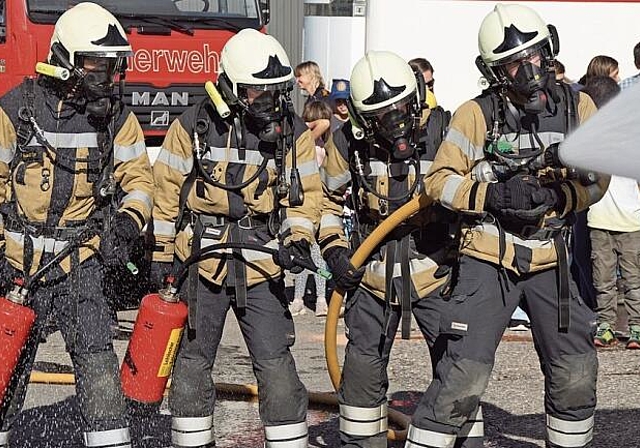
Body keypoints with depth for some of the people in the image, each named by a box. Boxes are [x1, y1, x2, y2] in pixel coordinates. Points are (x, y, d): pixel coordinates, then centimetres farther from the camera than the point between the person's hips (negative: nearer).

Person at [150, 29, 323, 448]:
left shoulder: (294, 133, 0)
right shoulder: (194, 126, -4)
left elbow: (306, 194, 6)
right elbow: (167, 192, 3)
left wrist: (298, 240, -11)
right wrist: (161, 254, 4)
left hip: (262, 265, 0)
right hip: (200, 262, 0)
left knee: (276, 364, -4)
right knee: (192, 361, 9)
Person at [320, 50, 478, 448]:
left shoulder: (439, 135, -11)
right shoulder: (349, 142, -7)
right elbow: (328, 202, 7)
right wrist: (335, 251, -6)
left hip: (433, 268, -1)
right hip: (374, 274, 2)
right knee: (363, 367, 8)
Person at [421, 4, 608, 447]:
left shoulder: (577, 107, 2)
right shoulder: (478, 114, -6)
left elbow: (596, 180, 3)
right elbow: (440, 180, -6)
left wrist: (555, 195, -17)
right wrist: (494, 196, -21)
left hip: (550, 260, 4)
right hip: (488, 260, -3)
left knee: (576, 369, 6)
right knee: (466, 372, -12)